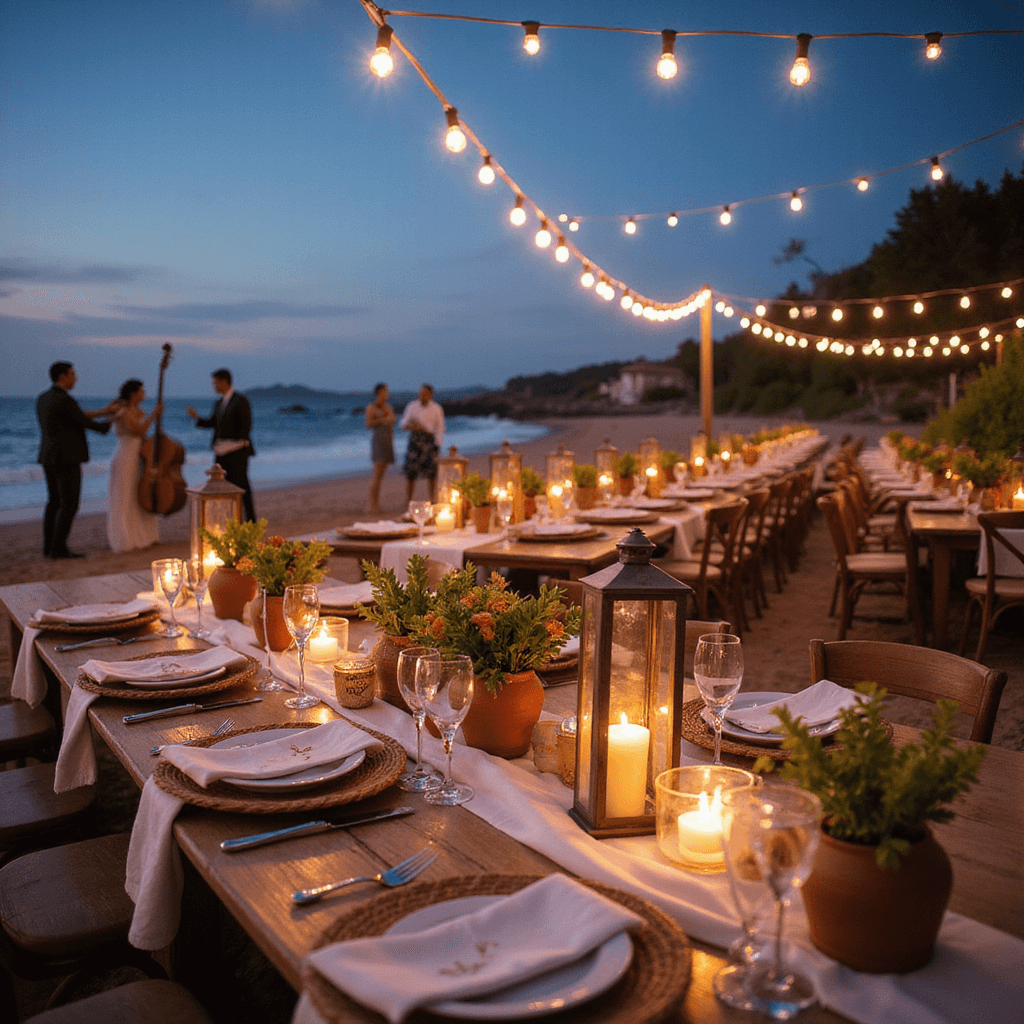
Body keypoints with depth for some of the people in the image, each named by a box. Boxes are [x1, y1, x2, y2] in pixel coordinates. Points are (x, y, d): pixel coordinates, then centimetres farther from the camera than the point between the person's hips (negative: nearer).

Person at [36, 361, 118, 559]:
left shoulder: (43, 399, 12)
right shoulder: (65, 400, -17)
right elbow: (87, 423, -8)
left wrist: (102, 412, 17)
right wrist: (107, 425, 12)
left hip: (49, 459, 9)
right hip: (66, 459, -9)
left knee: (54, 502, 15)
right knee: (69, 505, -4)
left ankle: (50, 546, 18)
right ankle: (58, 548, -2)